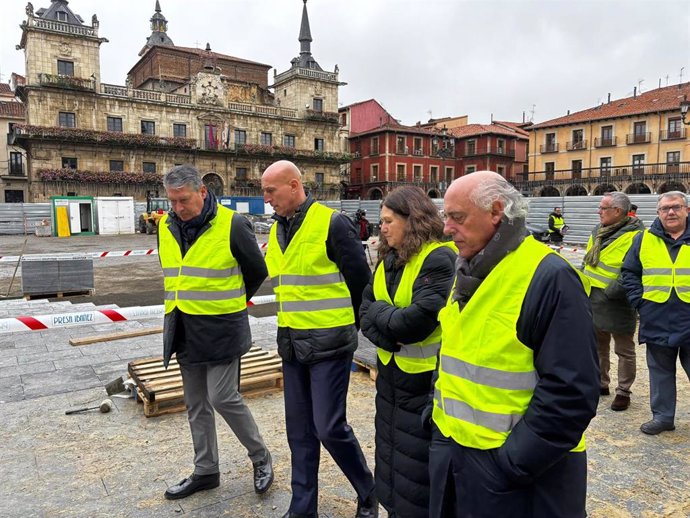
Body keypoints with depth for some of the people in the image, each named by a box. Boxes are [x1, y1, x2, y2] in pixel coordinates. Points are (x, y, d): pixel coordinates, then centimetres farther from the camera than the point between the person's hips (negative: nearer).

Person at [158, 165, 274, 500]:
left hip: (221, 328, -6)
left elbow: (257, 271, -2)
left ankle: (261, 457, 18)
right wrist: (190, 300, 14)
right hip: (184, 330, 6)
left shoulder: (231, 224, -13)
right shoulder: (165, 227, 4)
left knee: (223, 398, -5)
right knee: (196, 404, 14)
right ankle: (205, 471, 30)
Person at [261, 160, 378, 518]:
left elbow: (361, 281, -10)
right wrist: (293, 323, 16)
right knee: (300, 429, 13)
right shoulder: (277, 230, 9)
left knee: (329, 426, -4)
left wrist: (348, 325, 0)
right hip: (292, 344, 7)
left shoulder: (332, 223, -13)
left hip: (328, 343, -7)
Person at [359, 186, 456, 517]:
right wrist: (387, 338, -17)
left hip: (425, 381, -8)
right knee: (391, 456, 23)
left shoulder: (439, 259, -20)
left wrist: (378, 310, -12)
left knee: (417, 469, 9)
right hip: (390, 375, 8)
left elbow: (415, 322, -28)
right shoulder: (388, 259, 5)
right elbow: (365, 311, 1)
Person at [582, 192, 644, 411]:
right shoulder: (598, 231, 9)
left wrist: (612, 292, -25)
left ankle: (623, 391, 22)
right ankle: (601, 383, 36)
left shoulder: (635, 235, -17)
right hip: (593, 299, 8)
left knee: (624, 350, 9)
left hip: (616, 303, -8)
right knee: (598, 345, 20)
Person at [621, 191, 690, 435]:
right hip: (657, 322, 1)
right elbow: (629, 273, 8)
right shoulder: (645, 239, 5)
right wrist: (639, 302, -1)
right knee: (660, 371, 12)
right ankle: (663, 416, 25)